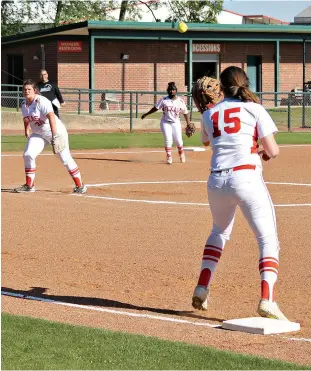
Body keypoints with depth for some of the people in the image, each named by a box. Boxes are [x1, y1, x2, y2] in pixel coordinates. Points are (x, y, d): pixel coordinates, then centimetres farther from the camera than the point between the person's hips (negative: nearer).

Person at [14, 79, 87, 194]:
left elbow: (51, 116, -33)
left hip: (57, 131, -7)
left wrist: (54, 135, -39)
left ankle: (79, 185, 4)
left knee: (66, 159, -7)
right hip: (38, 134, 7)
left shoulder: (41, 101, -23)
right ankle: (29, 185, 3)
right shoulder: (24, 105, 1)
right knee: (28, 155, -8)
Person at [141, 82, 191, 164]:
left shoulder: (180, 101, -3)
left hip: (176, 123, 0)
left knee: (178, 141, -3)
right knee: (168, 140, -11)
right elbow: (156, 108, 2)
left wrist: (189, 125, 0)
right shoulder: (164, 100, -4)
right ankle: (169, 157, 1)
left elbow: (185, 113, 2)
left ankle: (181, 154, 26)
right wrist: (146, 114, 2)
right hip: (165, 122, 0)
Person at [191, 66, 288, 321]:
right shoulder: (255, 109, 5)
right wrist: (264, 154, 21)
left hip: (216, 182, 4)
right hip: (247, 178, -4)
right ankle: (267, 299, -21)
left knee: (219, 232, 30)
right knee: (268, 240, -2)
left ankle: (202, 289, 25)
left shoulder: (210, 114, 14)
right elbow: (273, 151, 0)